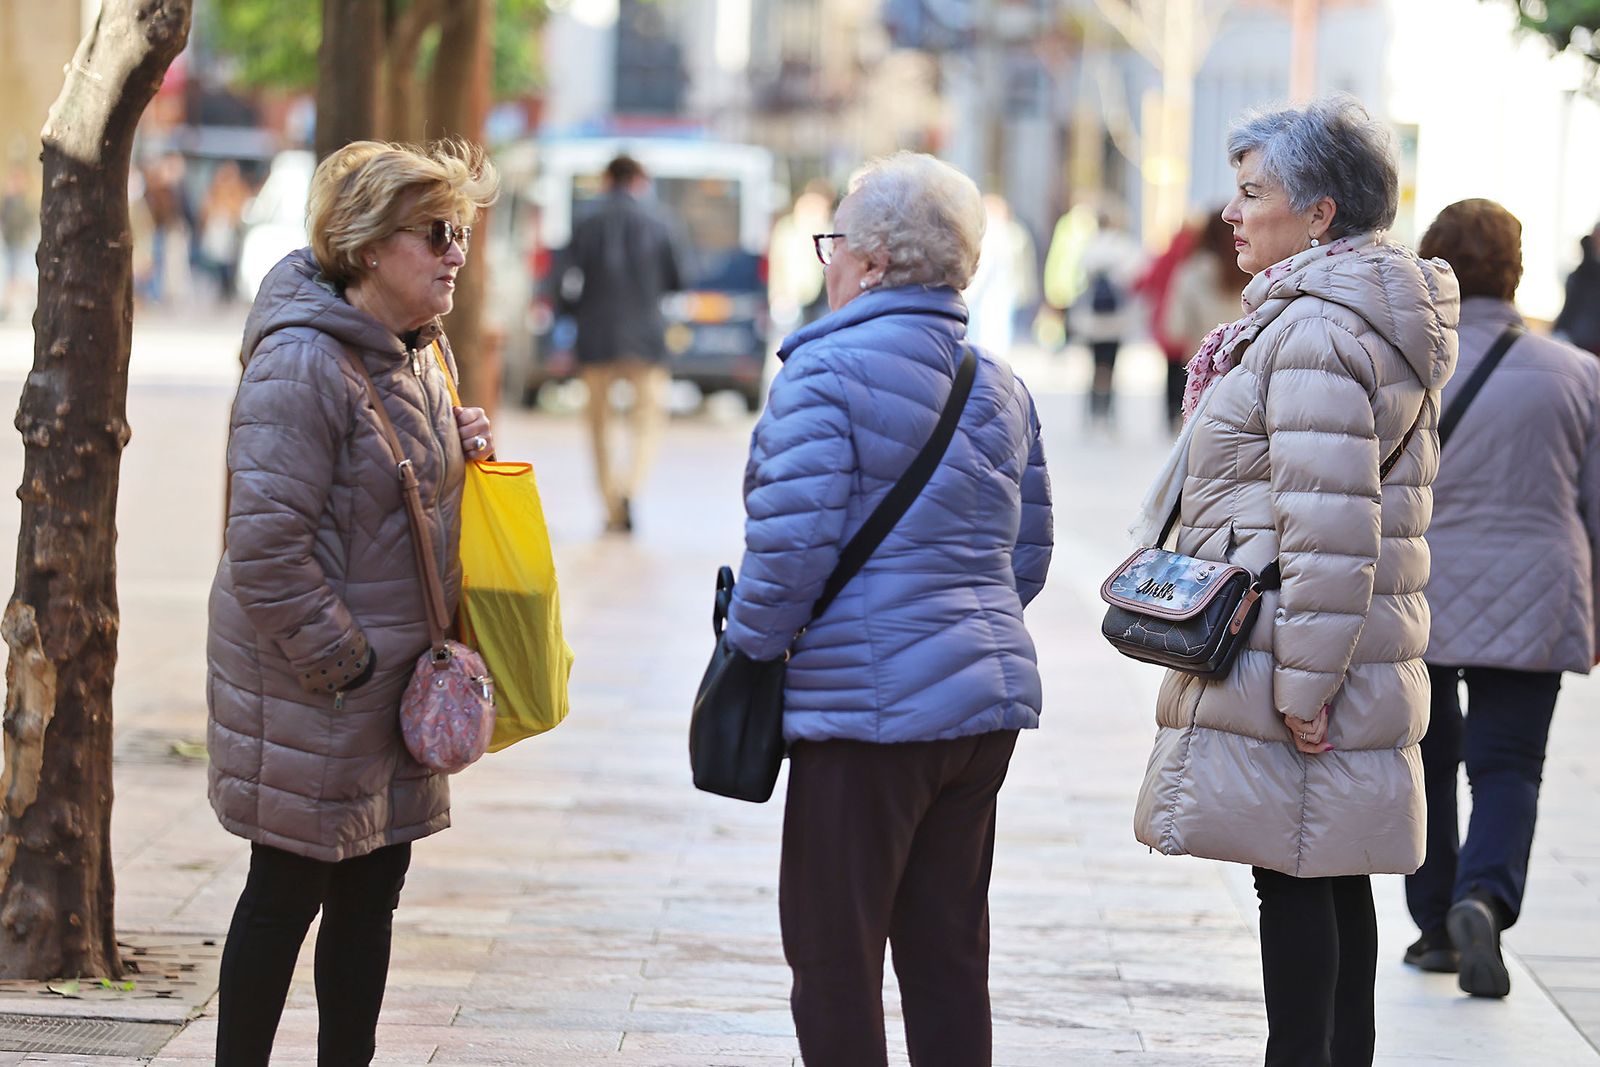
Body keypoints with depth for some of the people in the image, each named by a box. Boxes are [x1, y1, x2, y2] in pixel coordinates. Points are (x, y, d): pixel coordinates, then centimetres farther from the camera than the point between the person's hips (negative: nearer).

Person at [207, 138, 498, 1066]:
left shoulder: (420, 349, 9)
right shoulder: (303, 362, -20)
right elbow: (266, 546, -23)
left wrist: (461, 449, 3)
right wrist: (342, 663, -18)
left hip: (397, 670, 9)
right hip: (308, 679, -9)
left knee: (372, 890, 14)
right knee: (286, 895, 1)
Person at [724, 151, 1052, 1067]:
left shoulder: (826, 372, -12)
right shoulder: (1001, 385, 12)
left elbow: (792, 543, -18)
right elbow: (1029, 552, 16)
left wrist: (752, 647, -4)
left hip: (868, 707, -8)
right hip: (989, 697, 8)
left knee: (834, 958, 1)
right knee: (949, 957, 13)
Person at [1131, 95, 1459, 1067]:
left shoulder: (1319, 331, -17)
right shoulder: (1375, 315, 16)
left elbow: (1328, 526, -23)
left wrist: (1302, 683, -21)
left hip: (1291, 659, -10)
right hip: (1357, 656, 10)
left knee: (1295, 882, -5)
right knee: (1334, 880, 14)